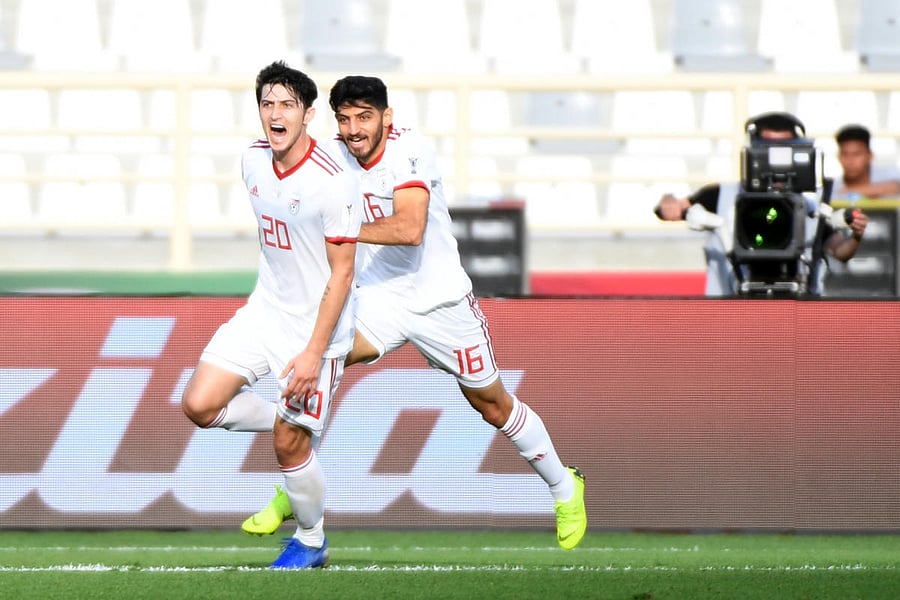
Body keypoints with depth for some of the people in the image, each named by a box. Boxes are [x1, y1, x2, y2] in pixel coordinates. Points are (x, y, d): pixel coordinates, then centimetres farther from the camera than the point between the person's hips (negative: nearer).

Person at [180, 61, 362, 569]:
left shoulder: (334, 183, -22)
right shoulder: (254, 161, 1)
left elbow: (342, 273, -19)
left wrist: (314, 351, -22)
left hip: (314, 325, -7)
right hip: (265, 311, 7)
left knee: (289, 447, -2)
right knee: (200, 404, -8)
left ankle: (312, 539, 24)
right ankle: (292, 424, 17)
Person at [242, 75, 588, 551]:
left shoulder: (409, 150, -23)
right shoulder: (336, 155, -5)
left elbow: (409, 229, -36)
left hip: (440, 299, -4)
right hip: (378, 299, 4)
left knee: (492, 404, 10)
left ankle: (564, 487, 34)